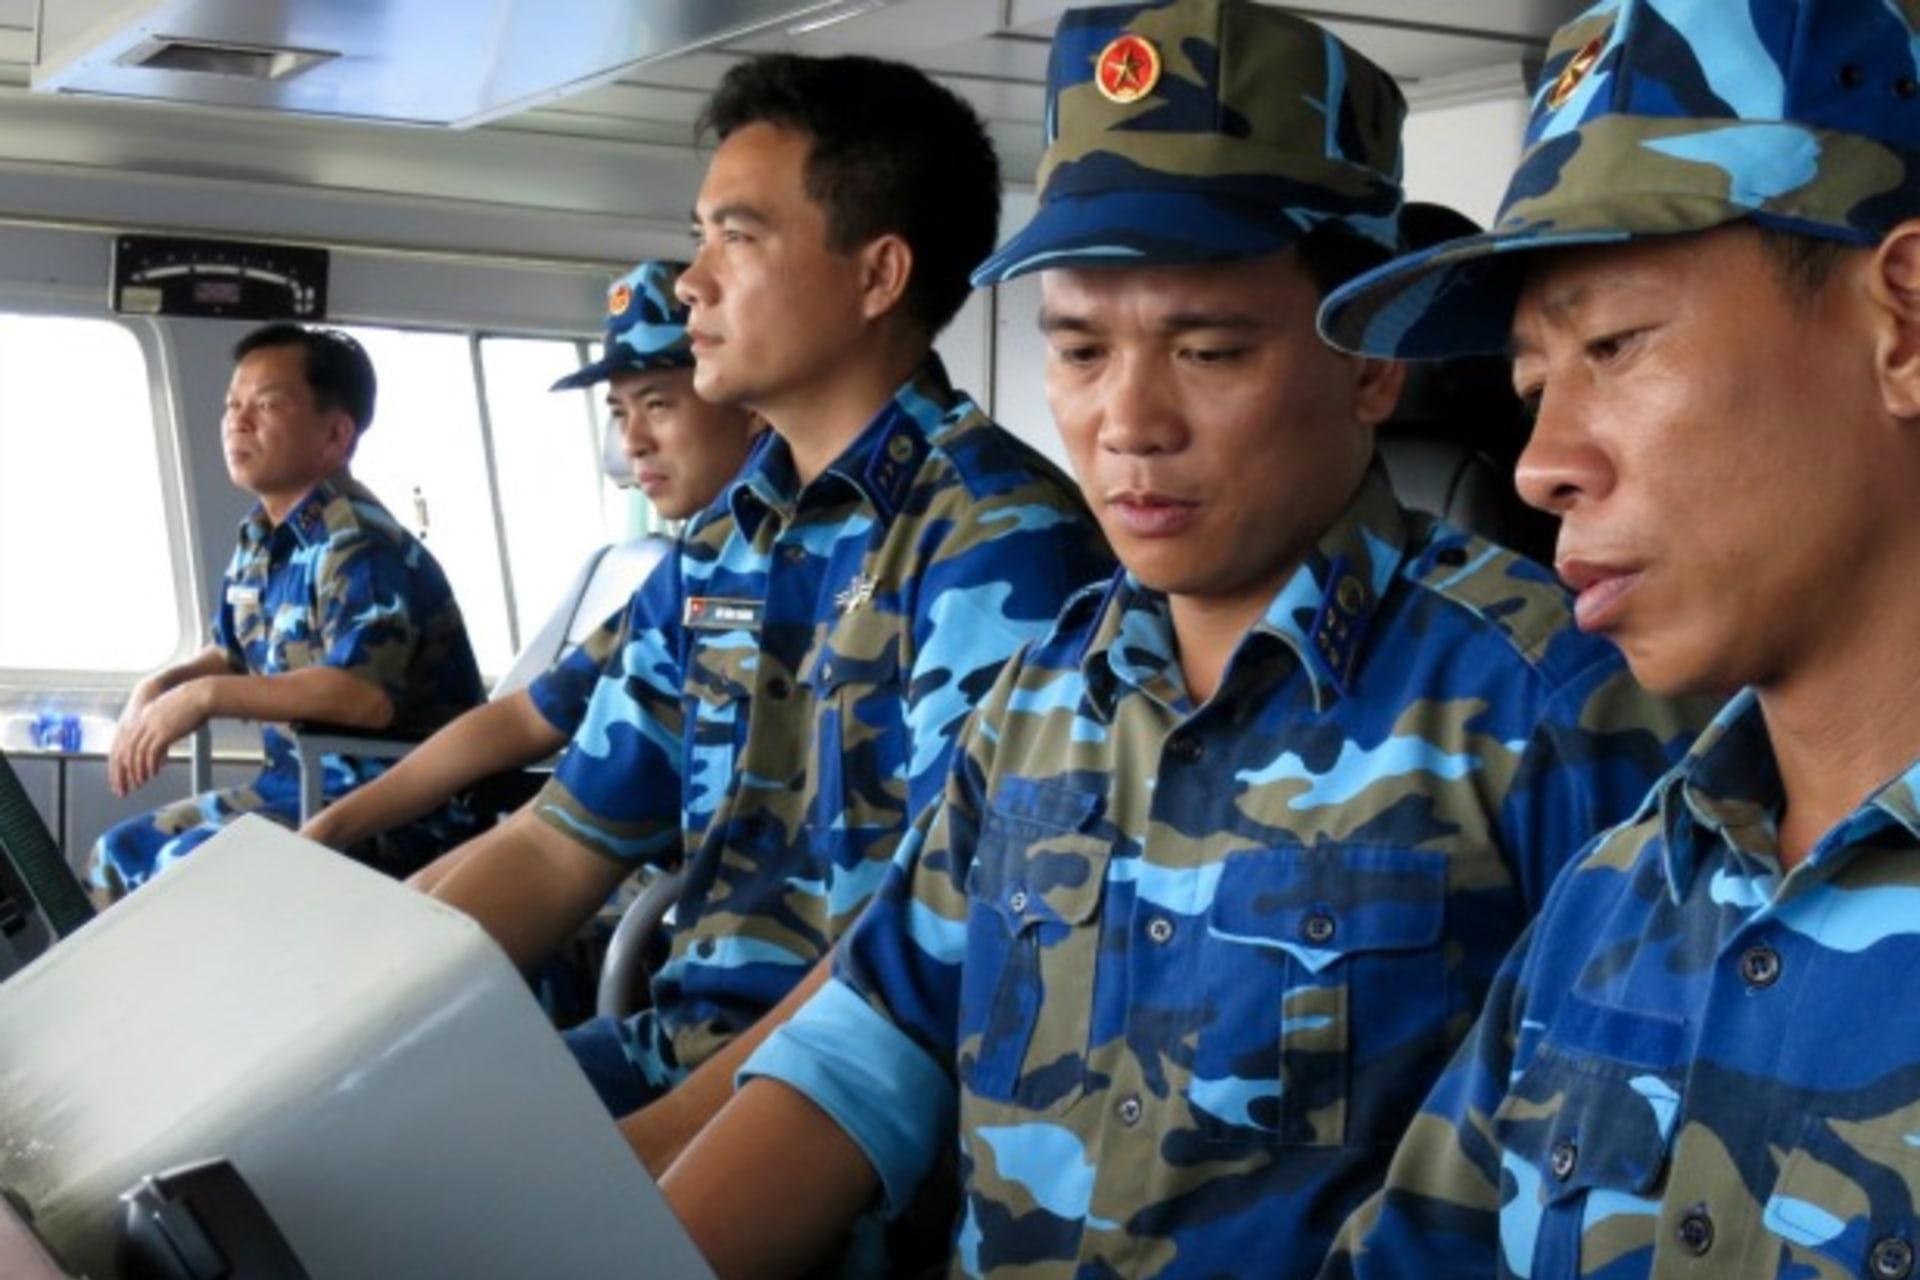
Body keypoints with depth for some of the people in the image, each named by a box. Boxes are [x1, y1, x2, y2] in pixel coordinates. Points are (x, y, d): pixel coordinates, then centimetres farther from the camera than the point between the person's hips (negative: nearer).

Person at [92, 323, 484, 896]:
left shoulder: (358, 547, -21)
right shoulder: (259, 539, 8)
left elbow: (366, 694, -37)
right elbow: (231, 655, 26)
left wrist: (205, 697, -29)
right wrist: (157, 688, 3)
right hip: (299, 784, 10)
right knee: (120, 854, 11)